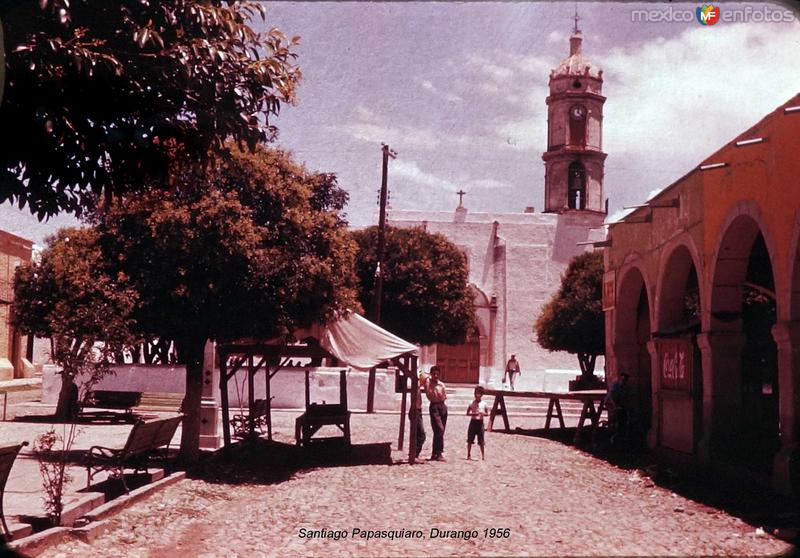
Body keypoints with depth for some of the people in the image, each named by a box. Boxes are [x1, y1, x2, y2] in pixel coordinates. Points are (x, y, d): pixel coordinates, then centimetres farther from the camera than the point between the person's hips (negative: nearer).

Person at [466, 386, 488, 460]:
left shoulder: (484, 404, 1)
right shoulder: (472, 403, 1)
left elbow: (487, 413, 6)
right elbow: (467, 413, 3)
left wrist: (483, 413, -15)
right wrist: (473, 414, -15)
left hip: (480, 422, -1)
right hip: (473, 421, 1)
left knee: (481, 441, 2)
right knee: (470, 440, 3)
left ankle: (483, 455, 11)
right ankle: (469, 455, 12)